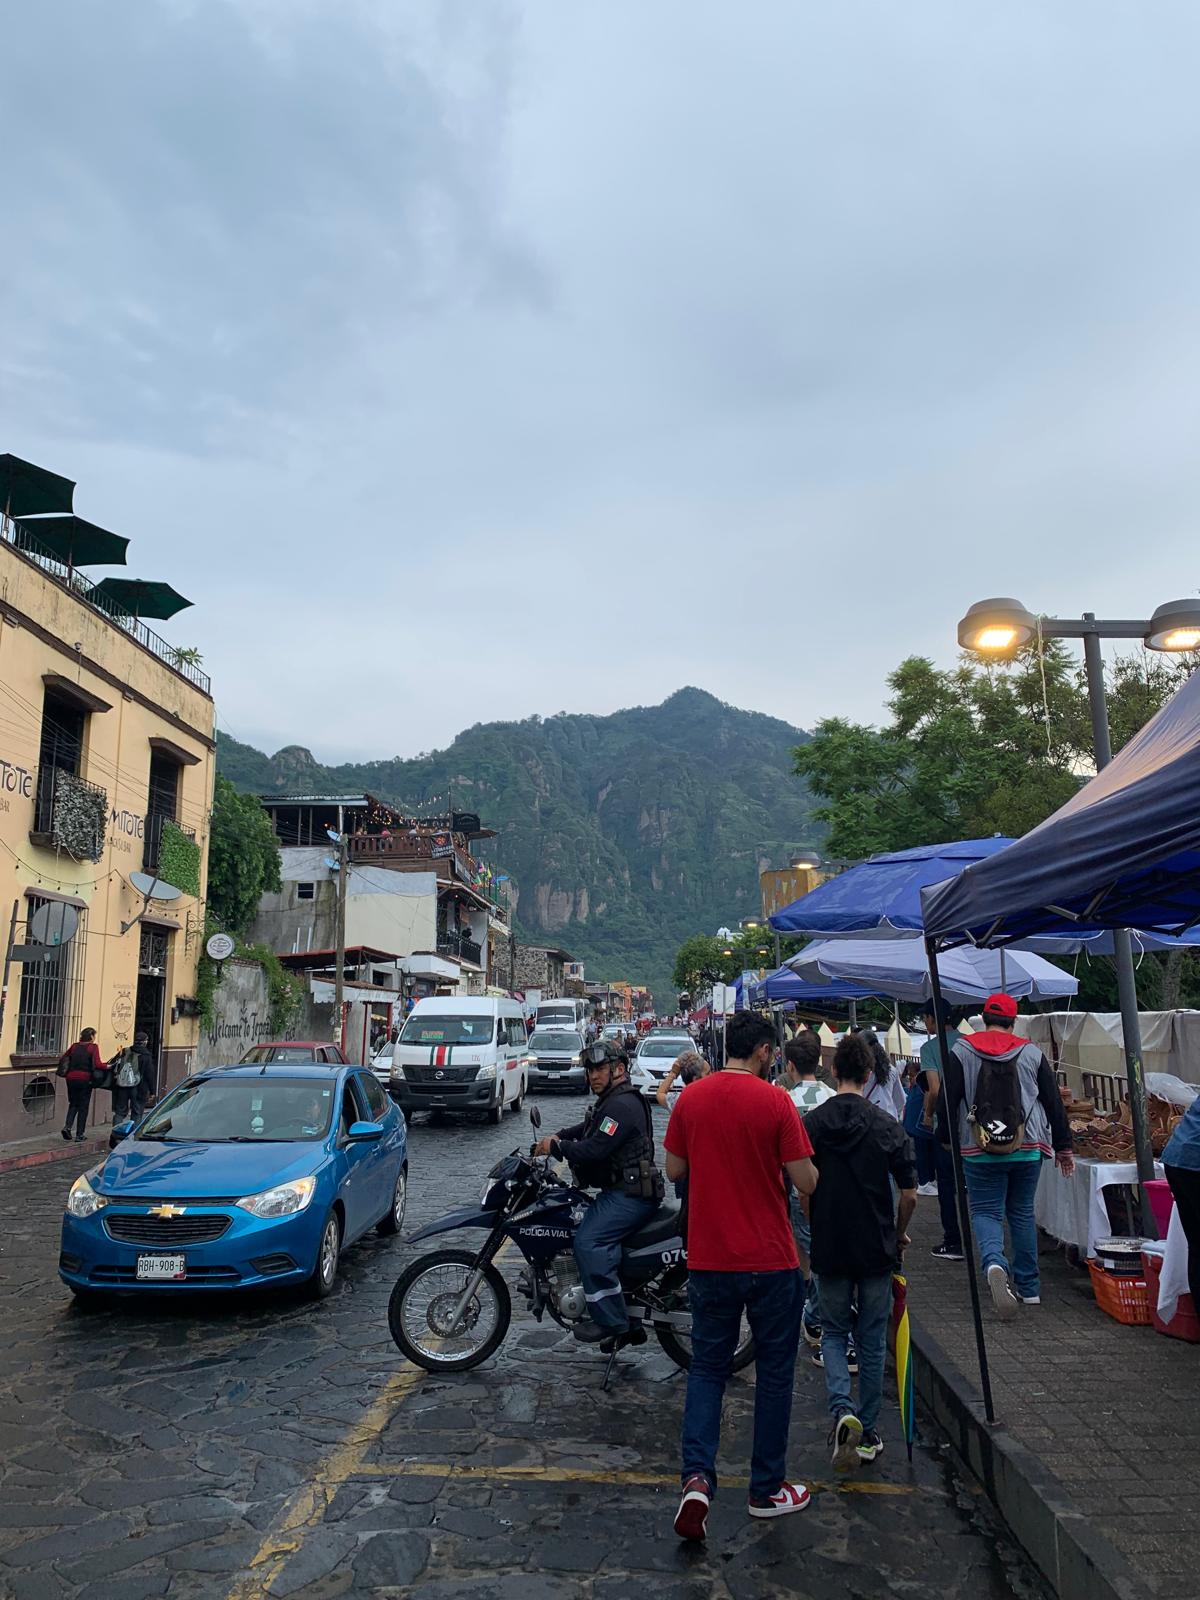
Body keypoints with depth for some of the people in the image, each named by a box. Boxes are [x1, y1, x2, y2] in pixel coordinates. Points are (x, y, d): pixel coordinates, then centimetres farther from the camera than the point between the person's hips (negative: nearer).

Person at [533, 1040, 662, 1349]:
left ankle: (612, 1322, -19)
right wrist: (558, 1136, 12)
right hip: (620, 1190, 12)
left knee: (588, 1240, -24)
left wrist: (556, 1147, -12)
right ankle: (628, 1324, 20)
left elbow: (594, 1150, -25)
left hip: (631, 1194, -12)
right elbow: (587, 1128, 29)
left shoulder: (622, 1105, -17)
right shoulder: (612, 1100, 19)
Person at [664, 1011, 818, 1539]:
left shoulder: (690, 1098, -3)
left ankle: (697, 1477, 0)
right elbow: (806, 1182, -12)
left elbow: (674, 1169, 6)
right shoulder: (774, 1102, -15)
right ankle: (767, 1490, 24)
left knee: (707, 1367, 16)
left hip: (708, 1259, 3)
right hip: (770, 1259, -3)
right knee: (774, 1372, 14)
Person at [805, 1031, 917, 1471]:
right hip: (877, 1248, 0)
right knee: (872, 1340, 13)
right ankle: (868, 1431, 20)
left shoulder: (813, 1122, -7)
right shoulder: (887, 1125, -8)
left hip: (829, 1248, 0)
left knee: (833, 1332, 16)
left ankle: (842, 1410, -6)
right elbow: (909, 1194, -7)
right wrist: (899, 1235, 11)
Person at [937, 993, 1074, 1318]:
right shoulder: (1032, 1054, 2)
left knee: (985, 1212, 4)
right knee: (1022, 1213, 15)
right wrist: (1064, 1147, 15)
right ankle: (1029, 1288, 21)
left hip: (980, 1152, -2)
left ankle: (994, 1264, -25)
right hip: (1028, 1150, 2)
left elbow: (947, 1102, -2)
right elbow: (1054, 1103, 6)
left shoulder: (962, 1052, -3)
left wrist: (947, 1139, 12)